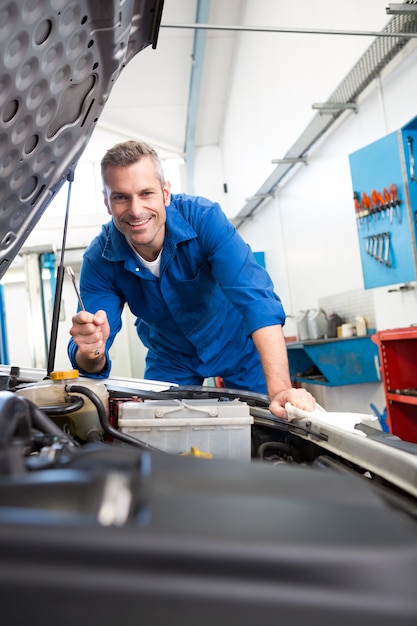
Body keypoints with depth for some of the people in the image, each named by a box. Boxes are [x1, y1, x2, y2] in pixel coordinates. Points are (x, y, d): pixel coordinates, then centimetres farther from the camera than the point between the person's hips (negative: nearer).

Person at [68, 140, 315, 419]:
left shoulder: (204, 217, -31)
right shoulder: (99, 260, -23)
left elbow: (256, 299, -41)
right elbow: (92, 366, -25)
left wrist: (280, 389, -53)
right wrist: (91, 353, -51)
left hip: (237, 345, -1)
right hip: (171, 358, 2)